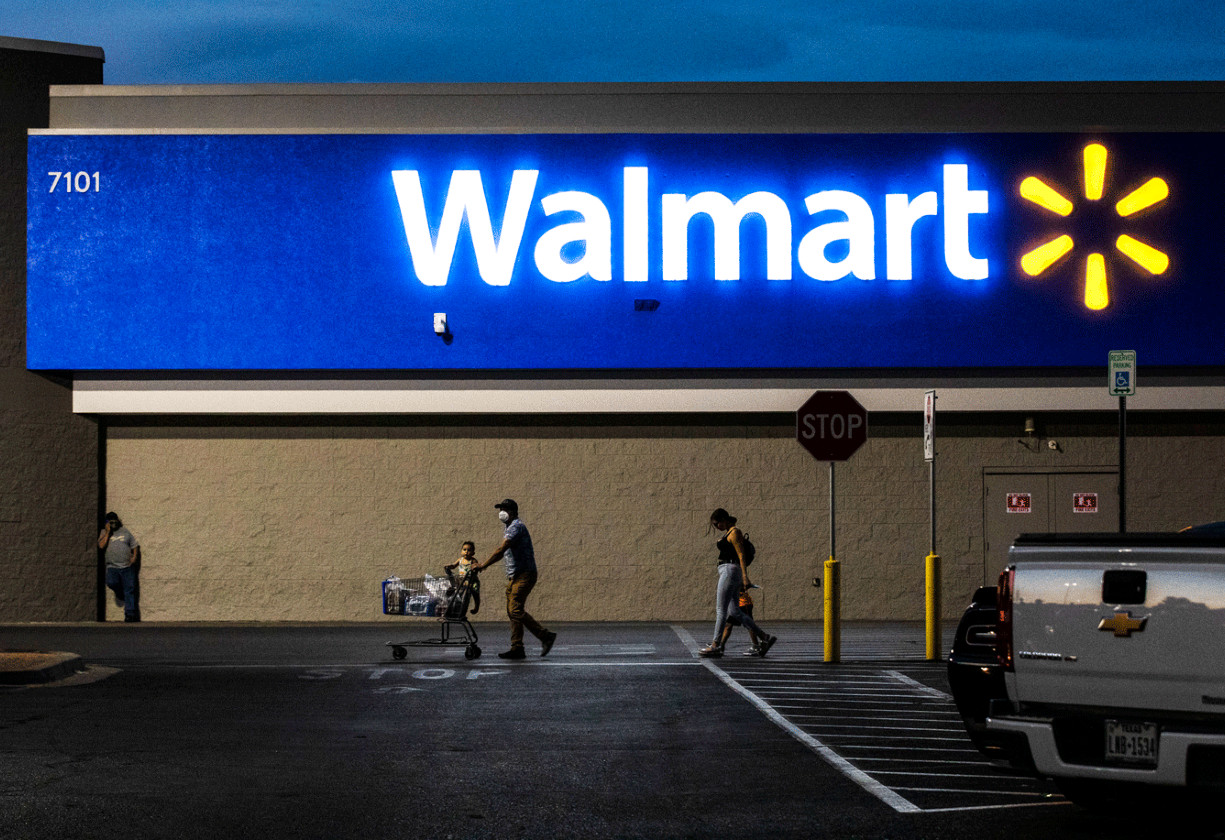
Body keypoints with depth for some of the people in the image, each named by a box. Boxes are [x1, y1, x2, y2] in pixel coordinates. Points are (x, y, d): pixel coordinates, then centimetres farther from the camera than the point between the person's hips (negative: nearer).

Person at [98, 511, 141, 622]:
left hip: (127, 566, 0)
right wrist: (108, 532, -6)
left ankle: (130, 614, -3)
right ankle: (120, 593, 9)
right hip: (112, 566, 0)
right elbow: (101, 546, -5)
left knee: (129, 590, -5)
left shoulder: (125, 532, 12)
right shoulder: (104, 533, 11)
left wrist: (134, 557, -3)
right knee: (111, 583, -25)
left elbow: (135, 545, 14)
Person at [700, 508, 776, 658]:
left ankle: (716, 645, -7)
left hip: (730, 571, -10)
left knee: (721, 609, -8)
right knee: (735, 612, 7)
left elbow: (741, 556, -15)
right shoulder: (730, 533, 21)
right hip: (728, 573, 10)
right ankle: (765, 637, 8)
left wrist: (745, 577, -21)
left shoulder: (734, 532, -8)